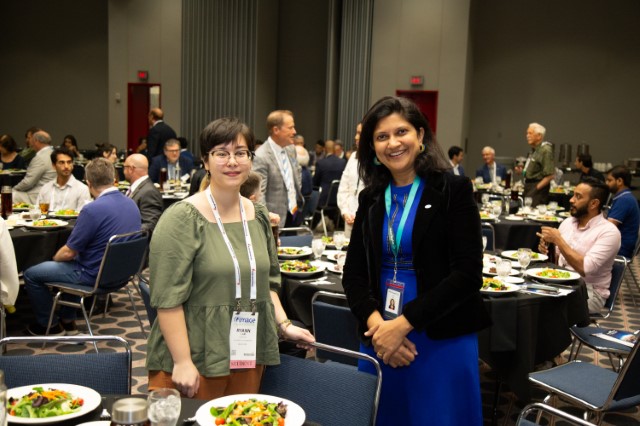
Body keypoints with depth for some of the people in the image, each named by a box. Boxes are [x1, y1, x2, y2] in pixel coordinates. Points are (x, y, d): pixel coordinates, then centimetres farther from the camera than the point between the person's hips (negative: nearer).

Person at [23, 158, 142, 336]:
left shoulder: (92, 210, -25)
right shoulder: (131, 204, 0)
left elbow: (68, 253, -18)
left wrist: (55, 258, 7)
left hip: (95, 276, -8)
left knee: (31, 274, 9)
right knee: (69, 265, 35)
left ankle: (50, 325, 22)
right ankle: (68, 321, 35)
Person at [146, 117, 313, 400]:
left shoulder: (258, 215, 8)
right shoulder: (183, 218, -11)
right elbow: (168, 298, -15)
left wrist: (283, 324, 6)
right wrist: (182, 362, -17)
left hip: (249, 357, 6)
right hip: (194, 360, -5)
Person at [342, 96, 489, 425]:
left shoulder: (453, 191, -7)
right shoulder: (371, 198, 6)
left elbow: (467, 274, -13)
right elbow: (353, 274, 5)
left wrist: (404, 323, -17)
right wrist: (375, 323, -13)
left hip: (442, 342, -4)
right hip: (379, 338, 4)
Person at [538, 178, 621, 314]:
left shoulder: (609, 231, -13)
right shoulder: (567, 222, 8)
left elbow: (584, 268, -24)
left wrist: (558, 240, -19)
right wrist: (546, 250, -5)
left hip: (590, 292, -6)